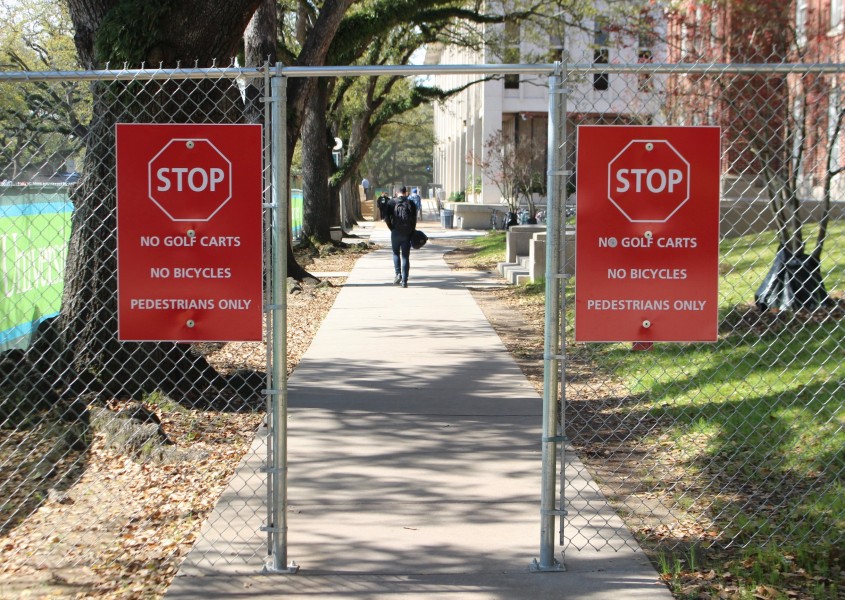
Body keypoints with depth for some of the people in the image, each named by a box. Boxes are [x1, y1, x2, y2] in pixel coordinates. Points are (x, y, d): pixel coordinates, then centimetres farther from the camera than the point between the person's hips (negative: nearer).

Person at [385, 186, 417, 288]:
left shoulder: (392, 203, -1)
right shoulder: (410, 203, 1)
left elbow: (386, 217, -7)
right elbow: (414, 219, -2)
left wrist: (391, 228, 5)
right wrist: (411, 231, 6)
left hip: (395, 233, 0)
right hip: (407, 234, 0)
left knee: (396, 253, 19)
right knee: (405, 256, 4)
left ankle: (398, 274, -1)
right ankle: (404, 281, 0)